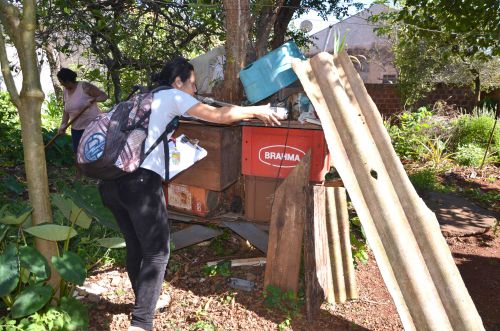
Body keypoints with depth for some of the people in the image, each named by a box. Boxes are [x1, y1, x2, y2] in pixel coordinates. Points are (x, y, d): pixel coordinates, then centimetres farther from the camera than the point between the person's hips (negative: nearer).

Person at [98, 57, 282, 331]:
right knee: (157, 251, 0)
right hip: (139, 178, -8)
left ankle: (144, 301, 37)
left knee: (135, 246, 20)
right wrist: (255, 111, 13)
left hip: (109, 179, 8)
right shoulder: (172, 96, 5)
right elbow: (218, 116, -1)